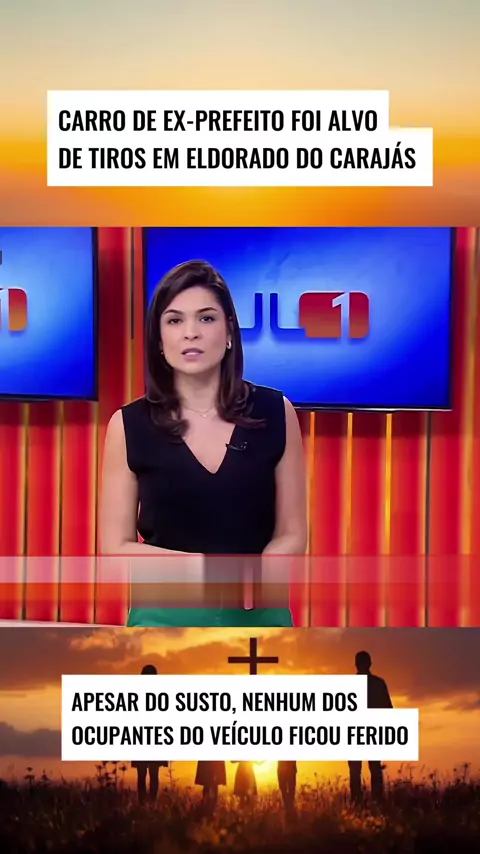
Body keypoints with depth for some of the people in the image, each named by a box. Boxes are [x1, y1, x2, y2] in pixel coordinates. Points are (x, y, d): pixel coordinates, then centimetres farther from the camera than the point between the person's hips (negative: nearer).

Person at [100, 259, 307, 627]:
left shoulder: (275, 412, -1)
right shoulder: (129, 424, -2)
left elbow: (292, 534, 3)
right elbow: (115, 548, -2)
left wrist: (252, 577, -16)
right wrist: (202, 568, -16)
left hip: (258, 619, 1)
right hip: (165, 620, -1)